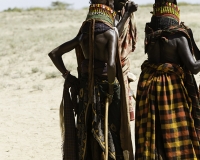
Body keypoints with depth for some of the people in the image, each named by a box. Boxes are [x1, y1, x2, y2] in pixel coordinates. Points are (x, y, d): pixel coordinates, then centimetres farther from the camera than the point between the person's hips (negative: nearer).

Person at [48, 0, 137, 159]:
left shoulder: (83, 34, 6)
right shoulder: (110, 32, -13)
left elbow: (54, 54, 10)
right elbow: (111, 64, -28)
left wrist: (67, 75, 9)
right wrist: (111, 88, -15)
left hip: (86, 88, 6)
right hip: (105, 86, -6)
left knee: (87, 135, 13)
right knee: (111, 135, 3)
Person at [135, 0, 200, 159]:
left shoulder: (150, 34, 0)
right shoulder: (178, 36, -14)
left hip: (150, 86, 5)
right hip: (174, 88, -5)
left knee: (151, 132, 10)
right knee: (178, 131, 4)